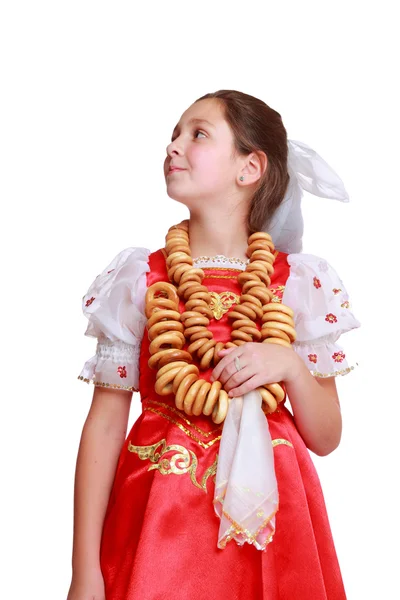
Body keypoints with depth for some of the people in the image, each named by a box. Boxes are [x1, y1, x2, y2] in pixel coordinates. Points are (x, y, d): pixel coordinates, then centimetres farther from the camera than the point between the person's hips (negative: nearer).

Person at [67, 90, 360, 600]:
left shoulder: (301, 284, 1)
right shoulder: (139, 278, -1)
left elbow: (325, 438, 4)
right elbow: (105, 423, -3)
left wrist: (290, 365, -15)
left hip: (268, 523, 1)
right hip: (159, 521, 0)